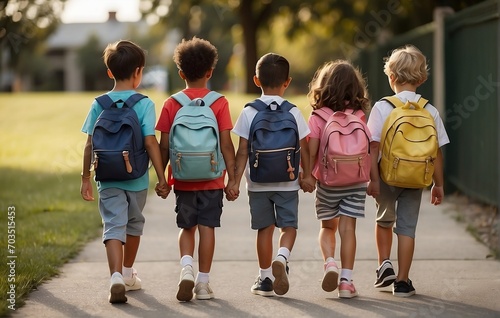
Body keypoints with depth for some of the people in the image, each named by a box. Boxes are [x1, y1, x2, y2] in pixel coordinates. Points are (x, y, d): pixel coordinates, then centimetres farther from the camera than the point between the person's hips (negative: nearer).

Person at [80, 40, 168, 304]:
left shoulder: (100, 104, -2)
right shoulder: (144, 104, -8)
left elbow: (90, 145, -1)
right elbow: (150, 143, -14)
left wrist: (85, 178, 8)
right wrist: (161, 177, -8)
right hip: (136, 178, 0)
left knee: (114, 225, -3)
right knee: (134, 223, 20)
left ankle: (116, 276, -25)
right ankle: (128, 273, 37)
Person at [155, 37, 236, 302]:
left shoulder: (171, 104, -2)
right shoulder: (219, 103, -5)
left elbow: (164, 145, -2)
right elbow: (226, 144, -7)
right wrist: (232, 177, -2)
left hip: (183, 179, 1)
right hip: (212, 179, -1)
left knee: (187, 228, 14)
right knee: (207, 228, 5)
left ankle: (186, 269, -7)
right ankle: (203, 282, 7)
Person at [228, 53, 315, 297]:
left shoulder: (249, 112, -4)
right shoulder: (293, 112, -4)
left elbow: (243, 151, -6)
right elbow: (303, 148, 0)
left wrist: (236, 181, -4)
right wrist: (307, 175, 12)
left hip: (258, 182, 1)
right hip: (287, 181, -1)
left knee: (264, 228, 11)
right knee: (289, 225, 9)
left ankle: (265, 277, 16)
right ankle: (282, 257, -19)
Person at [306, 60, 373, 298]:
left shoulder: (318, 117, -7)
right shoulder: (359, 116, -1)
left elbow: (312, 152, -8)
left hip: (327, 182, -1)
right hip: (356, 181, 1)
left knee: (328, 227, 16)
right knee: (347, 229, 4)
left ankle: (329, 263, -8)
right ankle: (346, 280, 1)